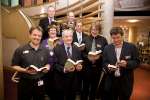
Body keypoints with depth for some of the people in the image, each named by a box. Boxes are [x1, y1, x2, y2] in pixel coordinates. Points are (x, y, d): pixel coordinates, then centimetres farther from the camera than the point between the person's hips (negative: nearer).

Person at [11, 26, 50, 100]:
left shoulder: (45, 50, 4)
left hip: (39, 82, 3)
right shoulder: (20, 50, -7)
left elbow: (47, 63, 14)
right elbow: (14, 65, -4)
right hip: (25, 82, -2)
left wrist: (47, 68, -8)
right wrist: (24, 70, -19)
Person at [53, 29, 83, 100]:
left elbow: (80, 63, 9)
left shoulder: (77, 50, 8)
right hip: (61, 81, -3)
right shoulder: (57, 49, -5)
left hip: (73, 81, 3)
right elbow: (54, 64, -10)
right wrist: (64, 69, -25)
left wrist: (80, 67, -13)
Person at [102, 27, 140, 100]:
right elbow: (104, 62, 4)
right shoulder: (107, 48, 4)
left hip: (125, 81, -1)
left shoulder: (131, 47, -3)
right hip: (110, 81, 2)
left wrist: (127, 64, -22)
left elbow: (136, 62, -3)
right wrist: (108, 67, -17)